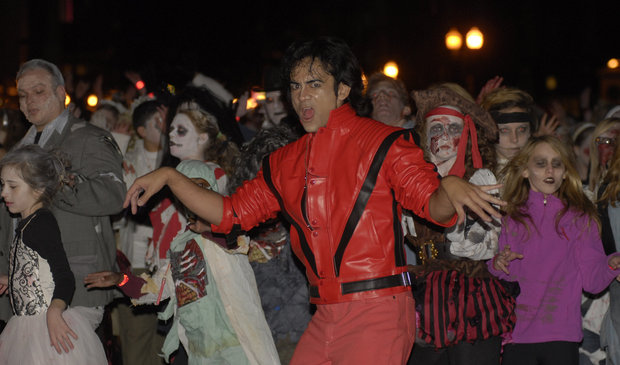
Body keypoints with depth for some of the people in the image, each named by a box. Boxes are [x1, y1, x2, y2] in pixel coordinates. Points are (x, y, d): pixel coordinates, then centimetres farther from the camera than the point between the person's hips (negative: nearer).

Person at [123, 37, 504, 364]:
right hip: (325, 317, 6)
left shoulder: (383, 142, -1)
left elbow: (432, 205, -7)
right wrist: (169, 177, 12)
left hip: (378, 312, -6)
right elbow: (231, 212, 20)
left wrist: (450, 186, -30)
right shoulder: (285, 163, 16)